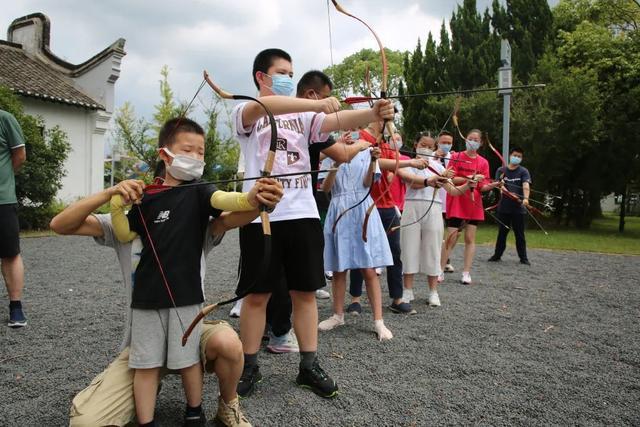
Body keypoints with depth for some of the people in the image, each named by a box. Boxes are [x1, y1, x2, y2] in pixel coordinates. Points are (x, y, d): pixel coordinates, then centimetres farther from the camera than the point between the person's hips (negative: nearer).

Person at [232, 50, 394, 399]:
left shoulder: (304, 115, 15)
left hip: (302, 213, 4)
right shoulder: (246, 114, 3)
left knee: (305, 292, 7)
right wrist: (318, 104, -30)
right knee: (257, 294, 4)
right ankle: (249, 367, 20)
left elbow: (337, 121, -5)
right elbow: (262, 105, -21)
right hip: (261, 215, -3)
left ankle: (309, 366, 19)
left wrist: (373, 113, -24)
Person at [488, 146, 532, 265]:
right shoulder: (501, 170, 6)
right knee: (502, 233, 10)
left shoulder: (523, 171, 1)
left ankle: (523, 258, 12)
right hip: (504, 207, 1)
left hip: (519, 208, -1)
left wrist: (525, 198, -33)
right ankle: (497, 255, 20)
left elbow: (526, 185, -15)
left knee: (519, 234, 5)